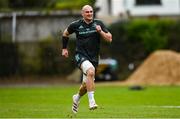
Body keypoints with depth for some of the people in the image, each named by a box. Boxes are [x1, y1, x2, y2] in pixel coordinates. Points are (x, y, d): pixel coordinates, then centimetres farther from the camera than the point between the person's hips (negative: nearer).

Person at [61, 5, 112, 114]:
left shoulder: (98, 24, 0)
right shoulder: (76, 25, -1)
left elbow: (109, 39, -3)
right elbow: (65, 34, 18)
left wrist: (100, 31, -19)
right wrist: (64, 48, 19)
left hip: (94, 57, 3)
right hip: (81, 55, -3)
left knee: (86, 84, 12)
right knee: (90, 71, -34)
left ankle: (77, 98, 46)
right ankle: (91, 101, -33)